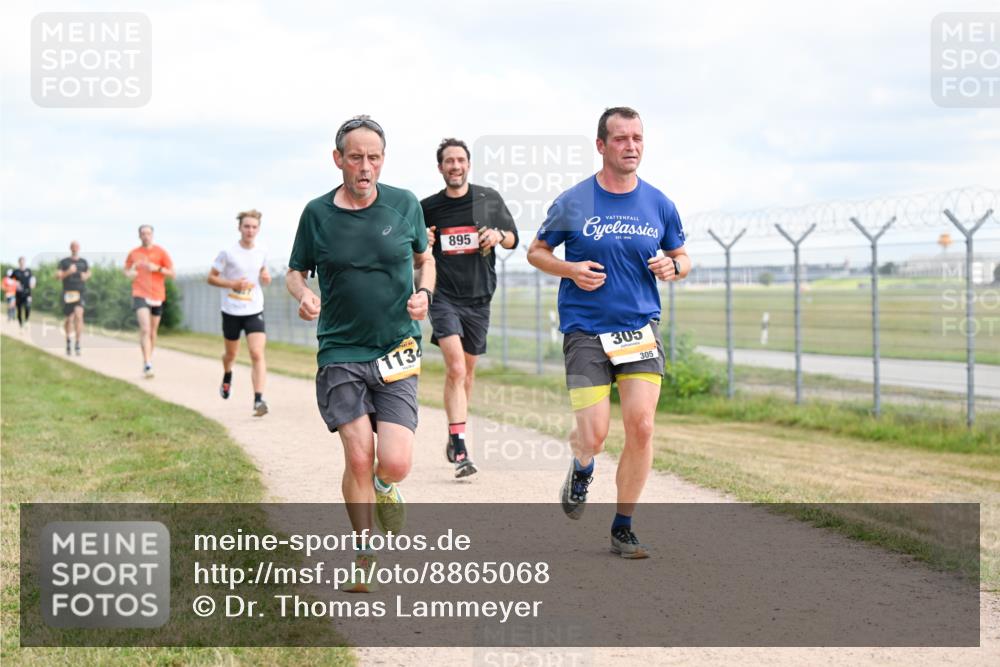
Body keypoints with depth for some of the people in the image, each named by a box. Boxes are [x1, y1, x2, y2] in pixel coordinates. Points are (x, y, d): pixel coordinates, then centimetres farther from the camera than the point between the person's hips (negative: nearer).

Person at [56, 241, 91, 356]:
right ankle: (68, 339, 34)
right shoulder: (64, 262, 4)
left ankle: (78, 343, -19)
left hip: (81, 292, 0)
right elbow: (58, 275, -4)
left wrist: (86, 276, 4)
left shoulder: (83, 262, 11)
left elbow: (88, 273, 27)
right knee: (69, 319, 7)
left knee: (78, 315, -18)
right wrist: (68, 272, -19)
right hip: (68, 293, 0)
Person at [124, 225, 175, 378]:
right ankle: (147, 365, -22)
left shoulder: (161, 252, 3)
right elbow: (127, 270, 20)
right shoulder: (133, 253, 7)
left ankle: (148, 360, 29)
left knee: (153, 331, 11)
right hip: (140, 295, -1)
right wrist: (129, 273, -4)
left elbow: (171, 273, 3)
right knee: (145, 329, -17)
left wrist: (157, 268, -14)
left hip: (157, 296, 2)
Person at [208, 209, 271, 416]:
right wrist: (233, 284, -18)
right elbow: (211, 278, -3)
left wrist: (266, 278, -3)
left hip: (255, 311, 1)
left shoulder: (261, 253, 2)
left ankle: (259, 400, -20)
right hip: (231, 311, -1)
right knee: (231, 353, 18)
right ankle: (227, 376, 54)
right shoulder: (228, 253, -9)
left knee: (257, 354, -16)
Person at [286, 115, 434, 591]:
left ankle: (384, 490, 29)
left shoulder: (405, 205, 3)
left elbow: (425, 259, 18)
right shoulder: (317, 213, 0)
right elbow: (295, 271, 12)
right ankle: (364, 558, 12)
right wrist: (303, 294, -10)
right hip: (340, 352, 0)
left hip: (396, 352, 0)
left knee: (394, 464, -11)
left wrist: (424, 292, -3)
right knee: (358, 457, -9)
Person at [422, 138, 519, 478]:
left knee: (466, 372, 13)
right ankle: (461, 451, -22)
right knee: (455, 368, -19)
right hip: (444, 296, -3)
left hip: (479, 297, 3)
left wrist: (499, 235, -10)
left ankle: (453, 437, 33)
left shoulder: (490, 199, 5)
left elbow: (513, 240, 12)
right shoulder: (428, 208, 2)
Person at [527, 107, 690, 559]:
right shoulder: (573, 203, -2)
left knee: (641, 426, -10)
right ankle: (582, 467, 29)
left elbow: (681, 256, 17)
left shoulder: (659, 204, 5)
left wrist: (673, 266, -7)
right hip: (585, 330, -2)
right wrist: (570, 270, -11)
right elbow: (536, 252, 9)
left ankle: (623, 528, 7)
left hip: (641, 327, 2)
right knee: (594, 435, -11)